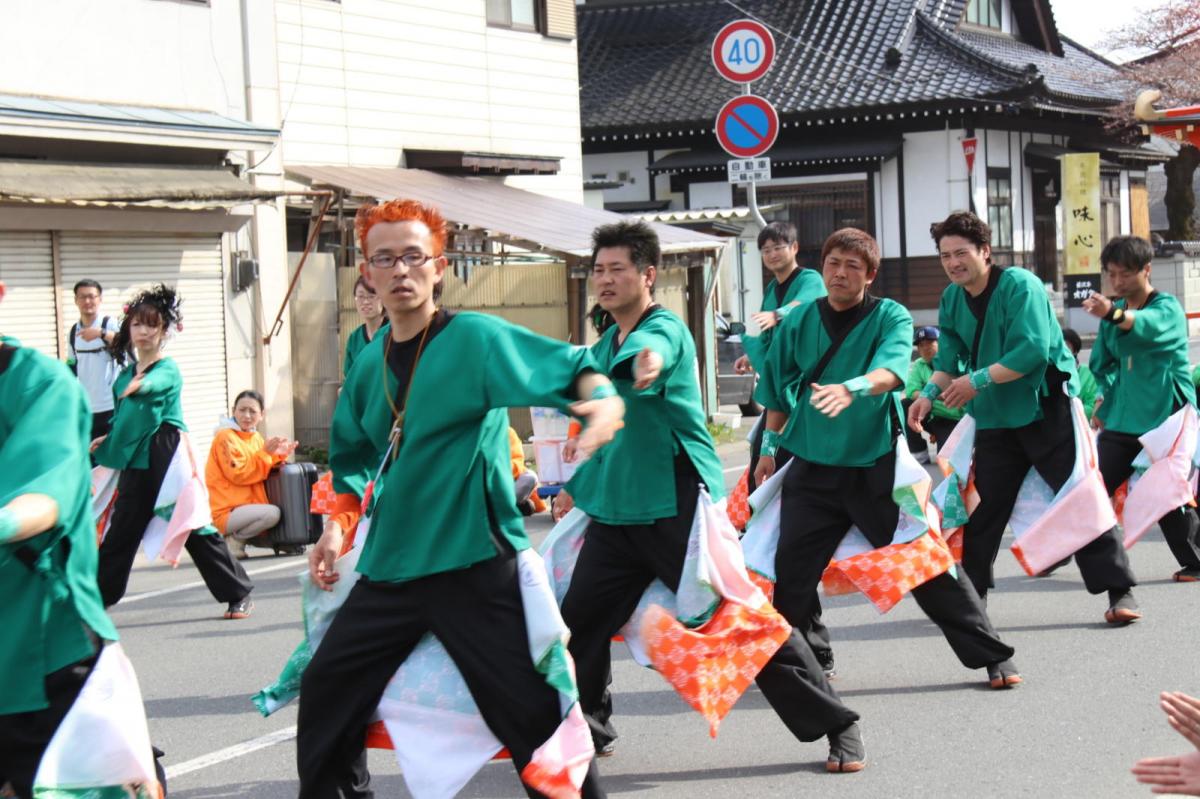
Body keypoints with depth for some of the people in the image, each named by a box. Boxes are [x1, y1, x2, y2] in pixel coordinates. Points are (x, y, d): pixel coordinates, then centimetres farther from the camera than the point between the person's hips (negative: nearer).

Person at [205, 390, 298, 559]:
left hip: (245, 506, 9)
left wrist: (278, 455, -5)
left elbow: (264, 469, 13)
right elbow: (237, 474, -18)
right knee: (272, 513, -26)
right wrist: (265, 453, -18)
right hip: (225, 512, -9)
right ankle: (233, 541, -8)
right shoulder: (225, 437, -11)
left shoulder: (255, 437, 13)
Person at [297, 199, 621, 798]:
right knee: (325, 695, 15)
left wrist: (602, 400, -38)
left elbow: (567, 368, -18)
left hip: (475, 565, -7)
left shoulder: (475, 338, -10)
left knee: (532, 716, -9)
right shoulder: (370, 364, 9)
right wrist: (337, 528, 15)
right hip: (389, 569, 7)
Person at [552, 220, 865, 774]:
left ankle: (837, 727, 6)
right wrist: (580, 486, 32)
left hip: (679, 508, -8)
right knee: (579, 622, 5)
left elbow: (649, 347, -40)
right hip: (614, 512, 8)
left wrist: (647, 359, -62)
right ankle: (585, 726, 26)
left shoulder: (666, 329, -12)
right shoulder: (603, 348, 14)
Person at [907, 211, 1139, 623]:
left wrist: (978, 380, -28)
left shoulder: (1020, 285, -18)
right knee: (982, 507, 9)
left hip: (1047, 409, -6)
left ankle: (1119, 591, -3)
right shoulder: (951, 299, 4)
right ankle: (971, 592, 21)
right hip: (995, 418, 6)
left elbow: (1033, 351, -27)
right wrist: (929, 393, -13)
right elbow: (950, 359, 6)